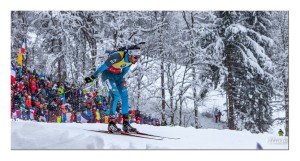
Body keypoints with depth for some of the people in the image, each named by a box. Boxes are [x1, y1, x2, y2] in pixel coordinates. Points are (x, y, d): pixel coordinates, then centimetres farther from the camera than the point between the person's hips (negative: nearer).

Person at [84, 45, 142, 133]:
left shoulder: (131, 60, -13)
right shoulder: (118, 57, -34)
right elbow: (103, 66, -24)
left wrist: (121, 78, 21)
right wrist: (93, 77, -17)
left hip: (118, 75, 7)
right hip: (108, 74, -7)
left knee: (125, 96, -4)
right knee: (115, 95, -22)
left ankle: (126, 124, 0)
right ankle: (111, 123, -21)